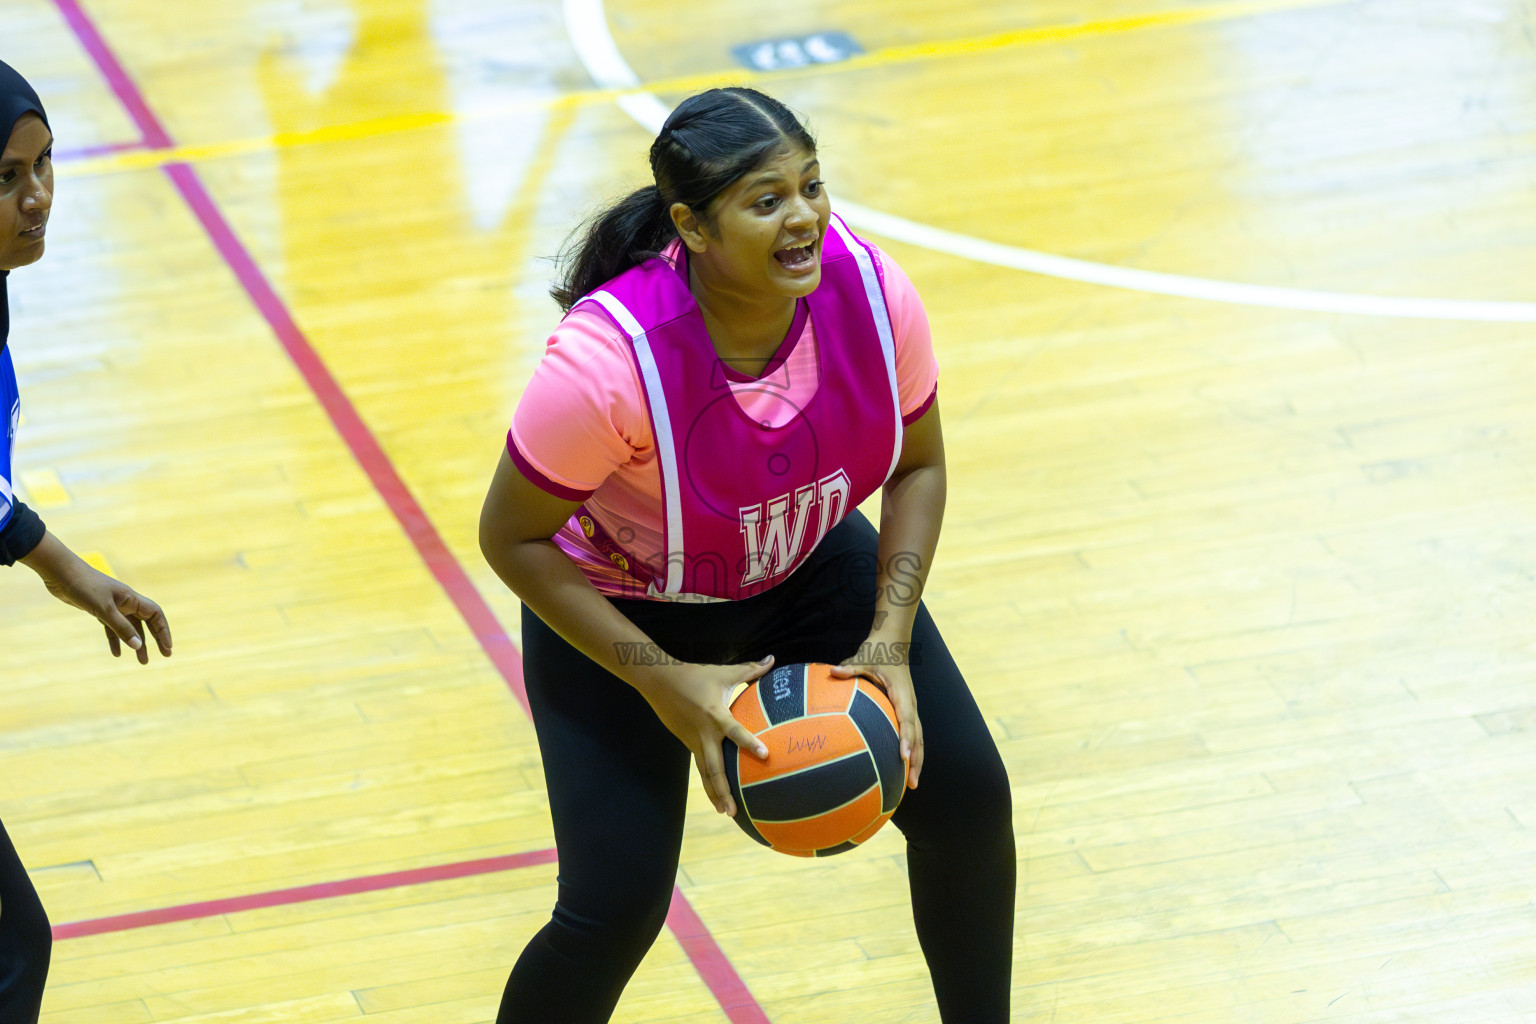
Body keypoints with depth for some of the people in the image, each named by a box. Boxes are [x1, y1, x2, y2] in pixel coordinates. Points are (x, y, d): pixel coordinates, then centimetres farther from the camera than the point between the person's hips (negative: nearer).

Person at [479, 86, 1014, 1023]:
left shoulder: (872, 292, -24)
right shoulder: (610, 358, -37)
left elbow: (918, 465, -5)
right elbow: (513, 539, -23)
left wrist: (890, 640, -16)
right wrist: (664, 683, -27)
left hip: (811, 564, 5)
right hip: (622, 610, -4)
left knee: (966, 797, 0)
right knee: (615, 906, -13)